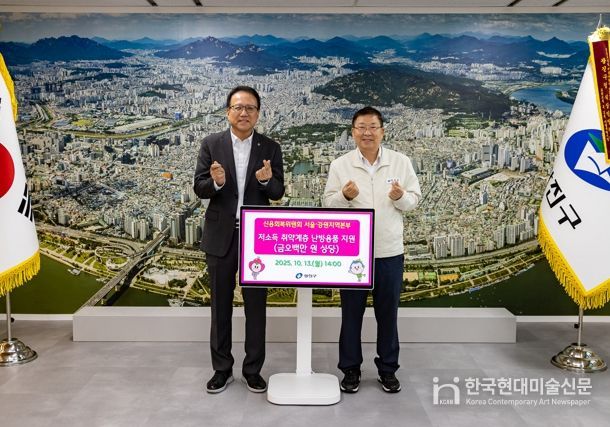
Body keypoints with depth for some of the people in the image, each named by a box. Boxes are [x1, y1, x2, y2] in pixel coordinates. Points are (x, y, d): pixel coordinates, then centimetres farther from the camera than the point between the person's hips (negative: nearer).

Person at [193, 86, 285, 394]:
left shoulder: (270, 148, 1)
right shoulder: (211, 144, 0)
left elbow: (278, 193, -2)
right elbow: (199, 188, -3)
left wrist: (267, 180, -24)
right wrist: (216, 182, -25)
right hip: (220, 236, 0)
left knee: (256, 305, 8)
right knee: (221, 305, 11)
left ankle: (253, 369, 23)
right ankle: (222, 369, 26)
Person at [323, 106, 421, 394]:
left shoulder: (401, 162, 2)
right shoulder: (340, 165, 0)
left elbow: (414, 199, 4)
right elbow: (328, 204, 0)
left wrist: (401, 197, -18)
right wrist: (344, 196, -21)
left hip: (390, 251, 1)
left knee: (388, 313, 12)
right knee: (351, 313, 9)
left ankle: (388, 369, 28)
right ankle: (350, 369, 25)